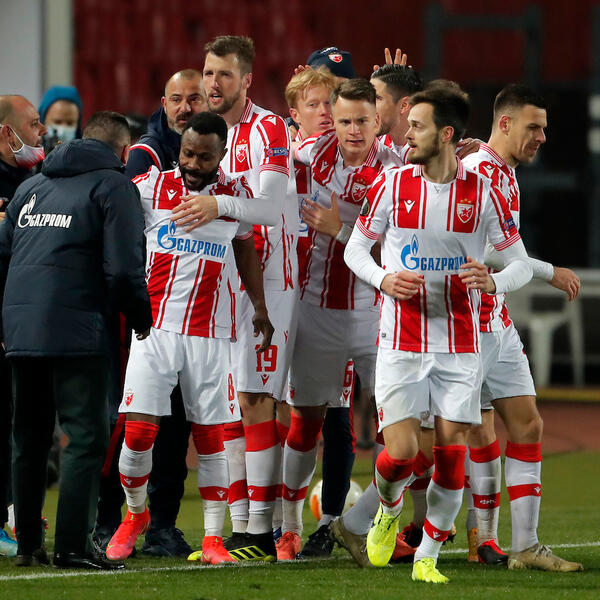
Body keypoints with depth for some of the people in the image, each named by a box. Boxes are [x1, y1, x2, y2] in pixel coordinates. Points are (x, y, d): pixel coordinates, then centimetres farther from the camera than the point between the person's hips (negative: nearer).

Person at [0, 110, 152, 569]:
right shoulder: (114, 185, -1)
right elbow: (125, 269, -11)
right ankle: (73, 546, -11)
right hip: (76, 333, -7)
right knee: (87, 436, -4)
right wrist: (142, 320, 4)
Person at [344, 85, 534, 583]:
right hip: (401, 342, 0)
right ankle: (389, 511, 25)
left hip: (460, 345, 1)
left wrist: (494, 282, -18)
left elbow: (521, 264, 4)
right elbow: (355, 248, 9)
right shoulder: (391, 185, -1)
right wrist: (383, 280, -11)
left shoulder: (482, 192, -2)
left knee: (452, 452, -3)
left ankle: (427, 557, 11)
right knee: (402, 452, -9)